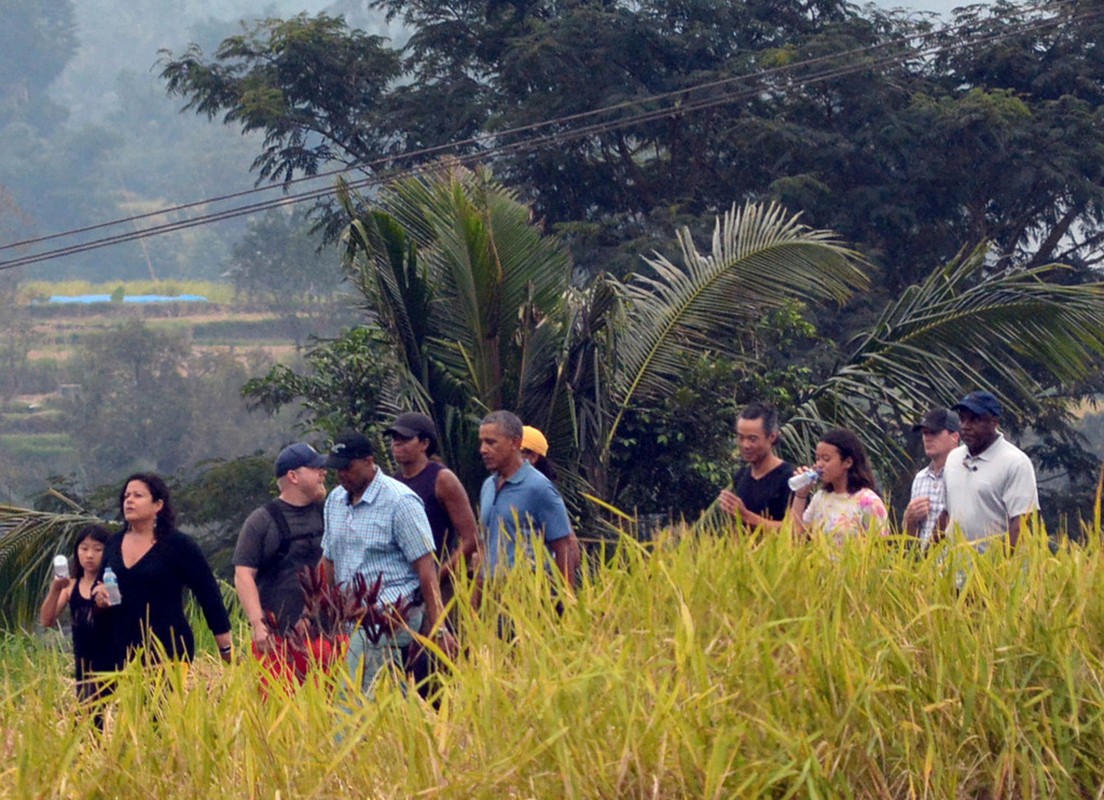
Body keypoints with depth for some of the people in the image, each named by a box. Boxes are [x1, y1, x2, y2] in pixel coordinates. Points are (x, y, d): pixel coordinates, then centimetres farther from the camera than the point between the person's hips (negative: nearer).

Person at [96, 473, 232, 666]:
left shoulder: (178, 545, -4)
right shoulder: (113, 544, 11)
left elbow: (209, 596, -1)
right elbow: (101, 583, 25)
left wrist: (226, 648, -2)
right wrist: (98, 592, -1)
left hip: (168, 649, -5)